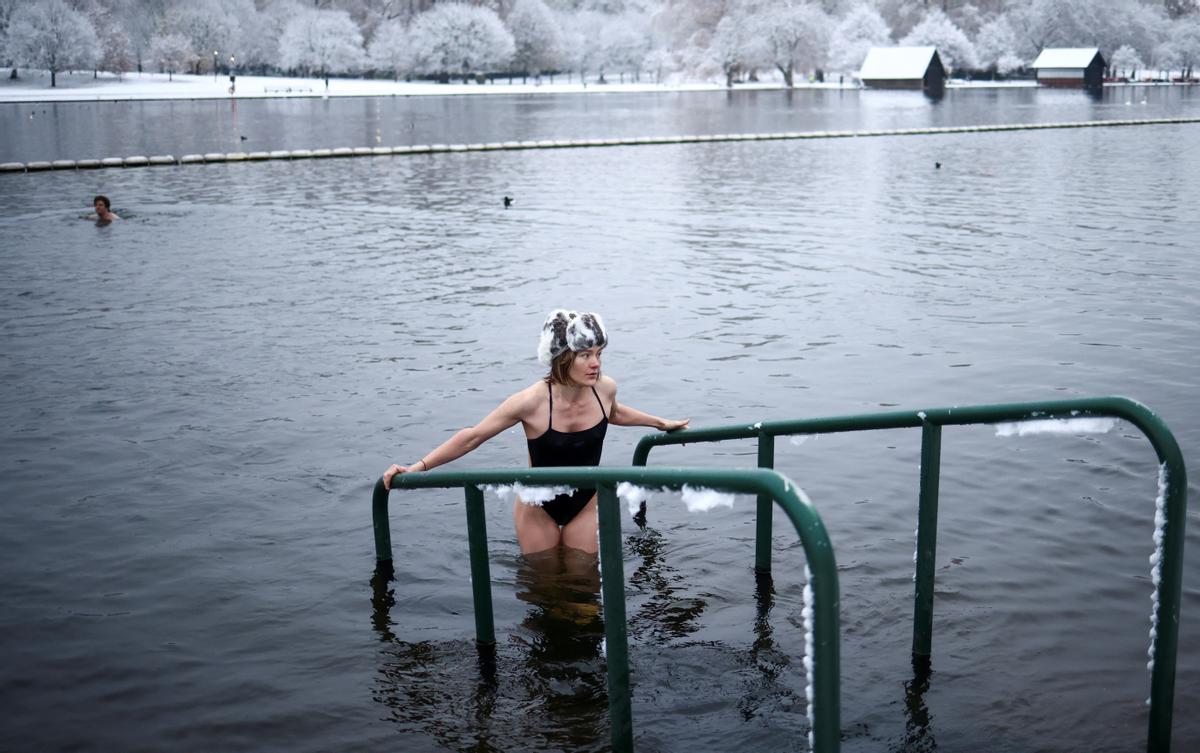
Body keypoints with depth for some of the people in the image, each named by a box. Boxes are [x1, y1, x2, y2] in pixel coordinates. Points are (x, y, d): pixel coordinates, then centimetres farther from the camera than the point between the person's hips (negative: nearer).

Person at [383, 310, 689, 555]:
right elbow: (473, 436, -22)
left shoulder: (604, 388, -17)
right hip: (539, 507, -3)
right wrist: (417, 467, -24)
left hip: (586, 503, 3)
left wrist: (661, 423, 19)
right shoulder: (532, 402, -31)